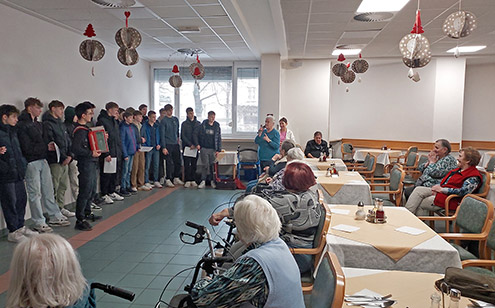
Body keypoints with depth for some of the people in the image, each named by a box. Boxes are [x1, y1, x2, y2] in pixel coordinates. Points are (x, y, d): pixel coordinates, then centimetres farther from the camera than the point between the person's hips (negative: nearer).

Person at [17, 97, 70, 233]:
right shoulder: (22, 125, -11)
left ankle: (55, 217, 22)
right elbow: (27, 148, -17)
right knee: (35, 193, 0)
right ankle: (39, 223, 8)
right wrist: (47, 147, -14)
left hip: (43, 160, 8)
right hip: (31, 162, -8)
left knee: (48, 190, 13)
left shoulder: (38, 124, 16)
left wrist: (51, 146, -3)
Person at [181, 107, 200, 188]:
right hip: (186, 146, -2)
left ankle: (193, 180, 11)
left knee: (194, 164, 4)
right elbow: (183, 136, -1)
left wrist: (198, 144, -7)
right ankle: (187, 181, 1)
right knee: (187, 164, -3)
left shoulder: (198, 123, 10)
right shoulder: (184, 124, 4)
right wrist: (190, 144, -11)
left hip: (195, 147, 2)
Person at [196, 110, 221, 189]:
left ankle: (212, 181, 13)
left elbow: (219, 139, 7)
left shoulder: (217, 126, 6)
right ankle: (203, 181, 1)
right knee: (205, 165, -4)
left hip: (213, 149, 1)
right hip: (204, 148, -1)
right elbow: (195, 135, 6)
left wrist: (218, 150, 1)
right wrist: (197, 144, -5)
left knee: (212, 165, 3)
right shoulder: (202, 125, 1)